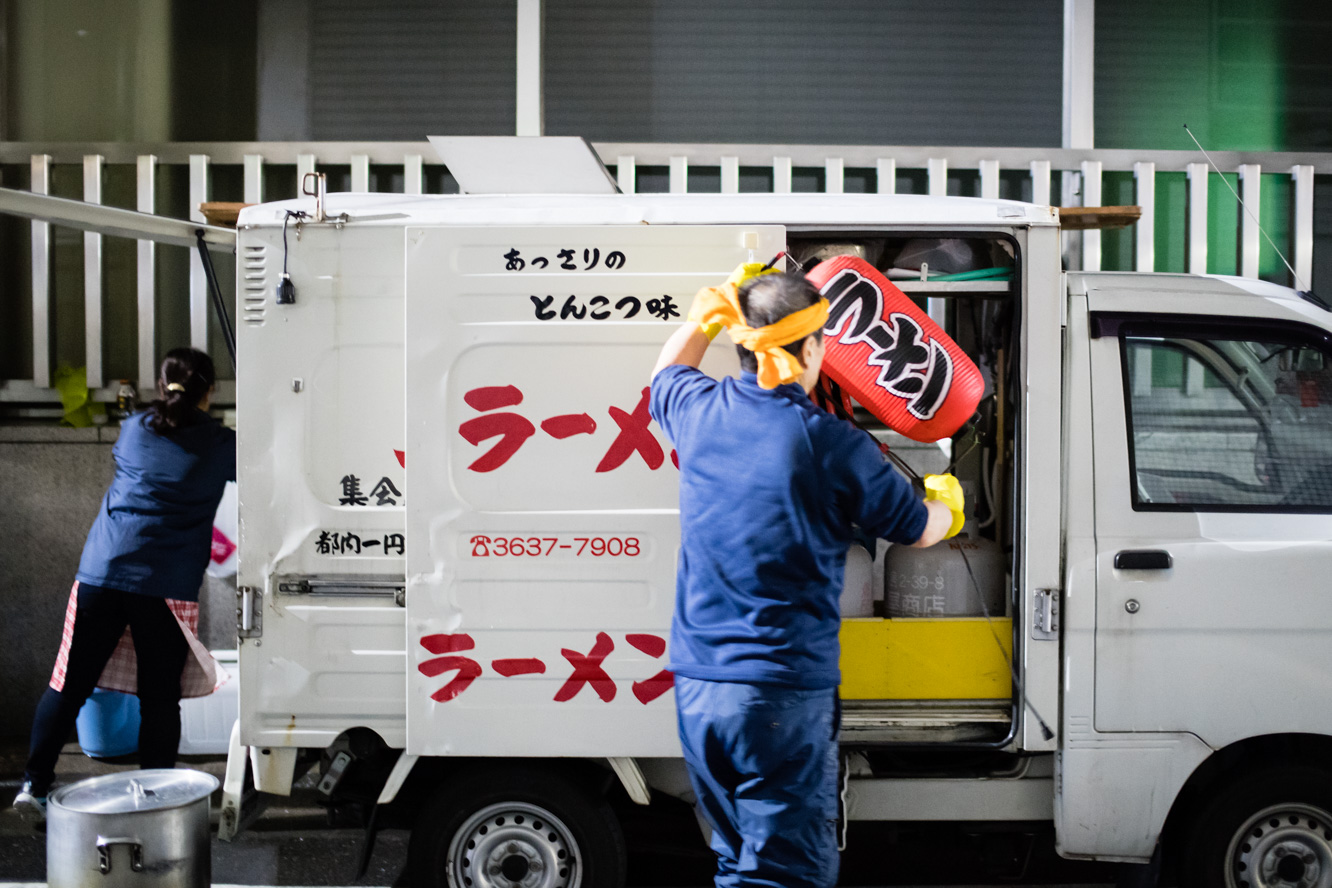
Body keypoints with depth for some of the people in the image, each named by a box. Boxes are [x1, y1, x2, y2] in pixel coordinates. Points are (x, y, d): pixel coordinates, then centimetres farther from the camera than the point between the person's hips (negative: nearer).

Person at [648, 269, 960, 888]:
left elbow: (666, 371, 28)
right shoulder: (833, 445, -12)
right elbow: (918, 529, 6)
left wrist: (713, 308, 36)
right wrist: (949, 504, 28)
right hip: (784, 695, -6)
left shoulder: (700, 411, 0)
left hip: (694, 683, 6)